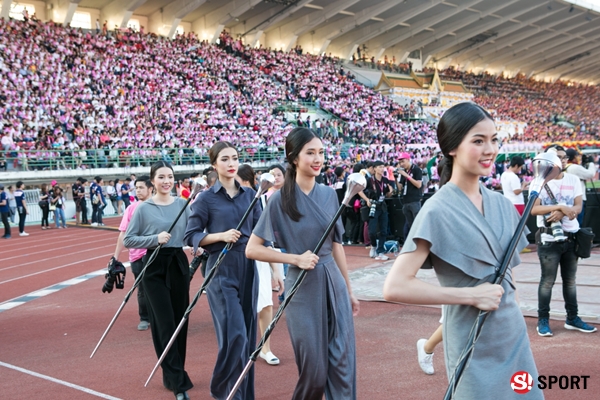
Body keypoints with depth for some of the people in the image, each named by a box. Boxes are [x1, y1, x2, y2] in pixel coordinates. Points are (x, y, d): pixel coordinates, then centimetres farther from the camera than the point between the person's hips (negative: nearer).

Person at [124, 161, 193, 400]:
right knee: (165, 323, -4)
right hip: (154, 267, -3)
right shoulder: (144, 208, -4)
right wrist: (155, 239, -16)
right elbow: (128, 240, -4)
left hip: (178, 264, 4)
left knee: (180, 321, 8)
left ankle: (172, 375, 25)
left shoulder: (183, 204, 4)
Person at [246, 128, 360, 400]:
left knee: (343, 364, 3)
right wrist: (296, 258, -16)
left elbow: (336, 245, 12)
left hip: (334, 284, 4)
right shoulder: (280, 199, -9)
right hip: (303, 288, -4)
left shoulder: (329, 194, 5)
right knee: (314, 369, 6)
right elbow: (252, 249, -9)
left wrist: (349, 289, 14)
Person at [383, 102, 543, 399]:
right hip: (474, 347, -6)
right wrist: (471, 295, -22)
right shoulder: (438, 211, -18)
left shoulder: (501, 204, 2)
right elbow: (395, 287, -25)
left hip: (514, 334, 6)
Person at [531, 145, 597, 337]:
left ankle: (572, 318, 24)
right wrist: (561, 207, -24)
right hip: (549, 239, -4)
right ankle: (543, 320, 9)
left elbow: (578, 207, -2)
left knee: (570, 280, 14)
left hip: (571, 237, 5)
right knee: (548, 281, 0)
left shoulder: (573, 180, 6)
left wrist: (562, 213, -21)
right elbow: (533, 209, -17)